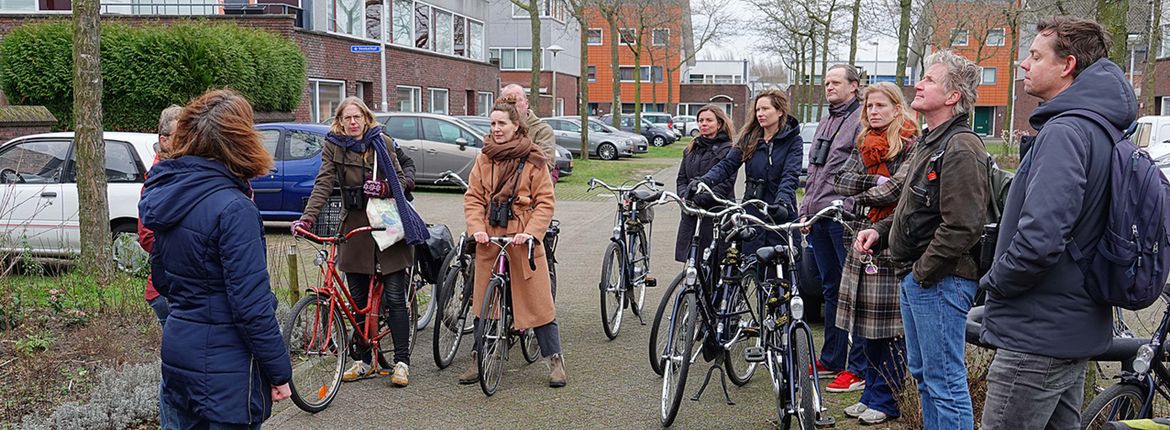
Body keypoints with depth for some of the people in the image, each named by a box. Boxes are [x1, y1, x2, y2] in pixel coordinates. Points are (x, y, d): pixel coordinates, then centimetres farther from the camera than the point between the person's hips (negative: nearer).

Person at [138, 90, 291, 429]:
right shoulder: (234, 208, -21)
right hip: (224, 366, -8)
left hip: (176, 349, 8)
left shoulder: (166, 192, 5)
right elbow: (251, 305, -21)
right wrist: (279, 372, -14)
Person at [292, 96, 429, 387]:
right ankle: (365, 361, 20)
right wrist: (307, 218, -22)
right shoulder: (333, 147, 2)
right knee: (358, 300, 8)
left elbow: (401, 180, 5)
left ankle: (402, 361, 6)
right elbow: (323, 185, -9)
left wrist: (384, 188, -17)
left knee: (395, 297, -2)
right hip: (354, 227, 1)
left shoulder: (380, 143, 2)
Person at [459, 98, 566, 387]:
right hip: (489, 239, 4)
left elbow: (546, 201, -5)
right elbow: (473, 198, 5)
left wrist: (531, 232, -17)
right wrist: (477, 228, -11)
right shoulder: (484, 159, 7)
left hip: (523, 240, -3)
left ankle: (555, 360, 10)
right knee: (483, 299, 9)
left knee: (537, 300, -1)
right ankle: (478, 360, 22)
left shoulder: (533, 160, -4)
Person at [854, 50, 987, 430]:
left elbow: (962, 226, -23)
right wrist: (881, 230, 9)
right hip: (914, 278, 11)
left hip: (940, 281, -11)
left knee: (944, 382, -4)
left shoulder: (961, 148, -16)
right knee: (922, 372, 19)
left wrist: (924, 272, -17)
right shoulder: (930, 142, 18)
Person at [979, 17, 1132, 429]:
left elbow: (1040, 237, -31)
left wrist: (994, 282, -12)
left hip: (1037, 339, -10)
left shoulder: (1064, 132, -20)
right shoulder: (1104, 130, 12)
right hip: (1079, 331, 10)